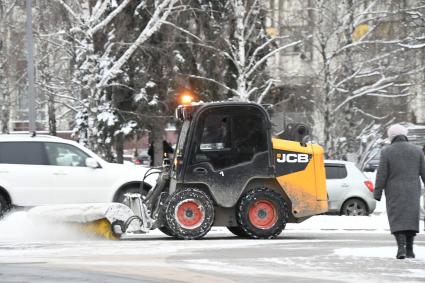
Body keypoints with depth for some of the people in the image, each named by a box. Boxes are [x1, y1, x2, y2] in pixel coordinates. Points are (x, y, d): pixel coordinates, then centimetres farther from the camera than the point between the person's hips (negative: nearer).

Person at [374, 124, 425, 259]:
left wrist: (377, 194, -3)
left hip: (394, 193, -2)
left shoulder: (387, 152, -7)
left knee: (397, 220, 0)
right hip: (412, 192, 2)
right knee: (411, 218, 10)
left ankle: (401, 247, -17)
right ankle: (409, 249, 9)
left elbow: (381, 175, -8)